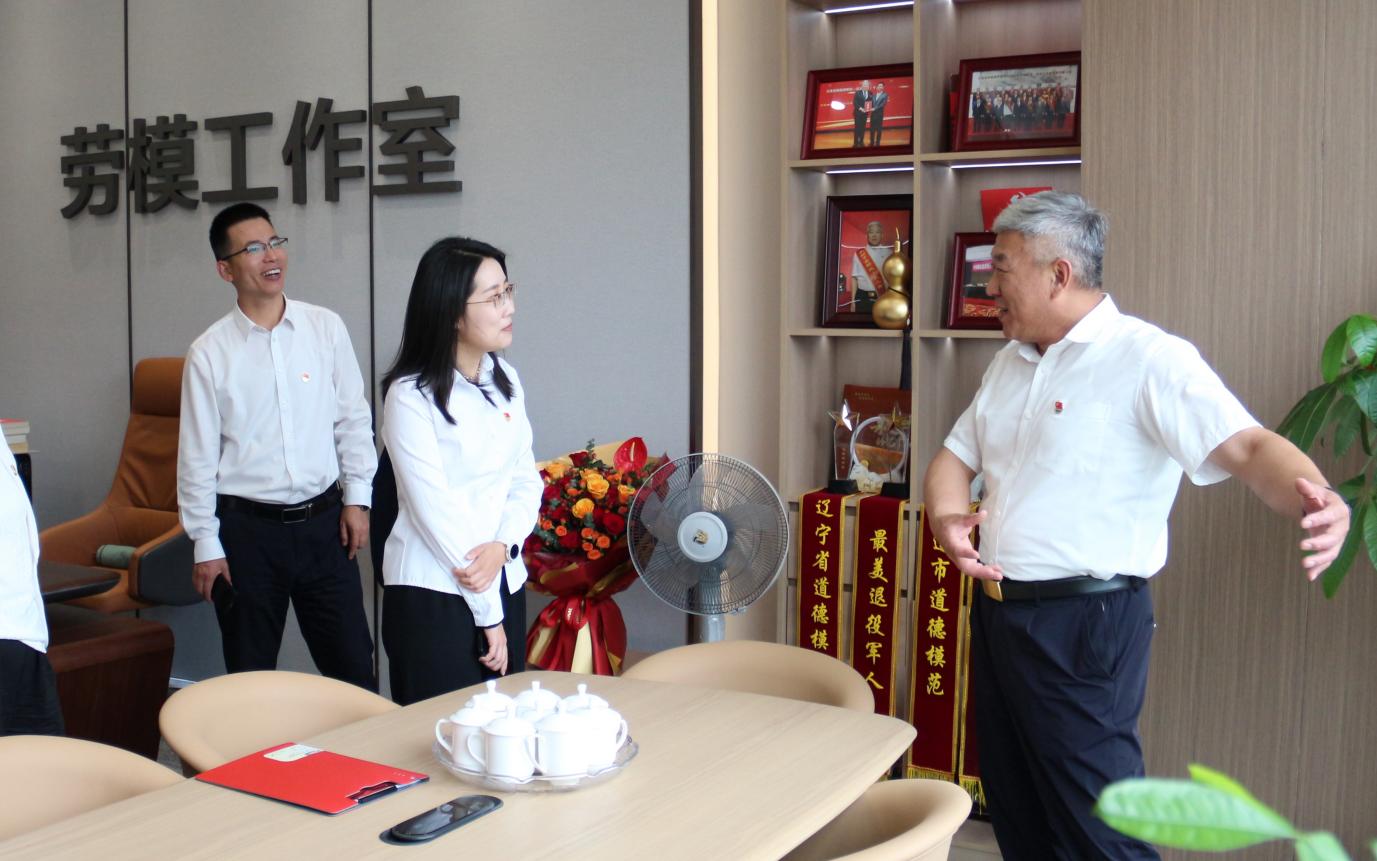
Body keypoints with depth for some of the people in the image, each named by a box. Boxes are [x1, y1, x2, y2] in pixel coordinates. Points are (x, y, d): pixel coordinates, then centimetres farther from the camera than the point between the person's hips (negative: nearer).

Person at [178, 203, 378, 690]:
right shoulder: (209, 353, -5)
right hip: (247, 527, -1)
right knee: (250, 676, 11)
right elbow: (197, 454, -1)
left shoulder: (326, 329, 0)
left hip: (324, 521, 1)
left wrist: (357, 498, 3)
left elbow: (354, 420, 6)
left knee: (352, 664, 6)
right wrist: (206, 544, -1)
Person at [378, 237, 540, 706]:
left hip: (504, 582, 6)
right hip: (432, 595, -6)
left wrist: (503, 546, -13)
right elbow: (433, 509, -14)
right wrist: (487, 613, -11)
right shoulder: (410, 396, -13)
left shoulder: (505, 379, 6)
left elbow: (527, 479, 7)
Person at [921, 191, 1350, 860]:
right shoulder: (1010, 363, 12)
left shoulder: (1149, 359, -14)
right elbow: (956, 456, 16)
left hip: (1083, 624, -8)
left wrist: (1313, 497, -46)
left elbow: (1246, 447, -25)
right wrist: (946, 521, -5)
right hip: (996, 611, 8)